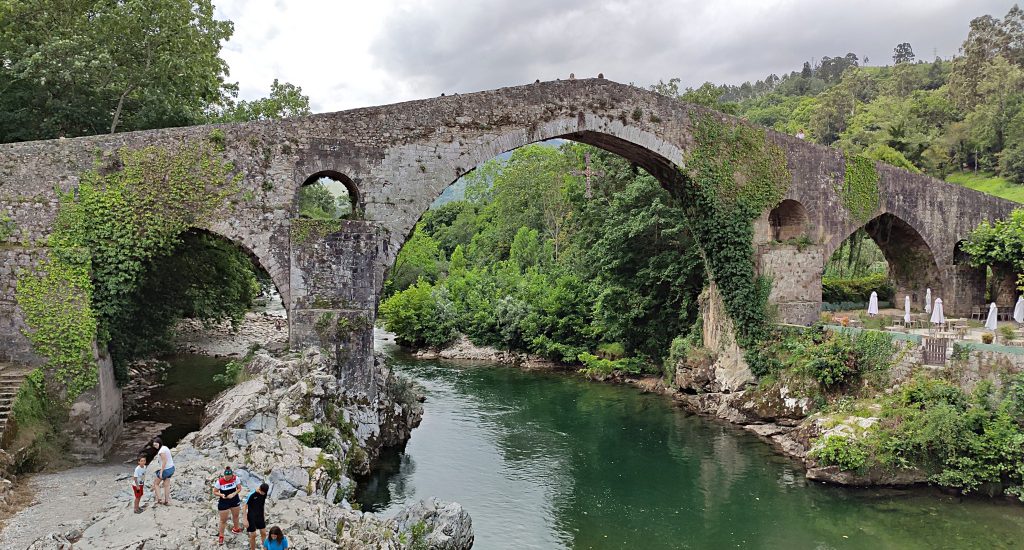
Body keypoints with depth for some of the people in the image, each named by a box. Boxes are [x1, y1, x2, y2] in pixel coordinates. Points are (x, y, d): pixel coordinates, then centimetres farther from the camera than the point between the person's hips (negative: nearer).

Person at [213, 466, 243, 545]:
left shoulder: (235, 478, -20)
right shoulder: (220, 481, -26)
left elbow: (239, 488, -9)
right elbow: (215, 492, -14)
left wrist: (233, 494, -25)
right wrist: (221, 495, -32)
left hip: (234, 500, 3)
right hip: (224, 502, -3)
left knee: (235, 516, 25)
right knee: (223, 520, 6)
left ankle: (236, 528, 53)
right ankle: (221, 536, 27)